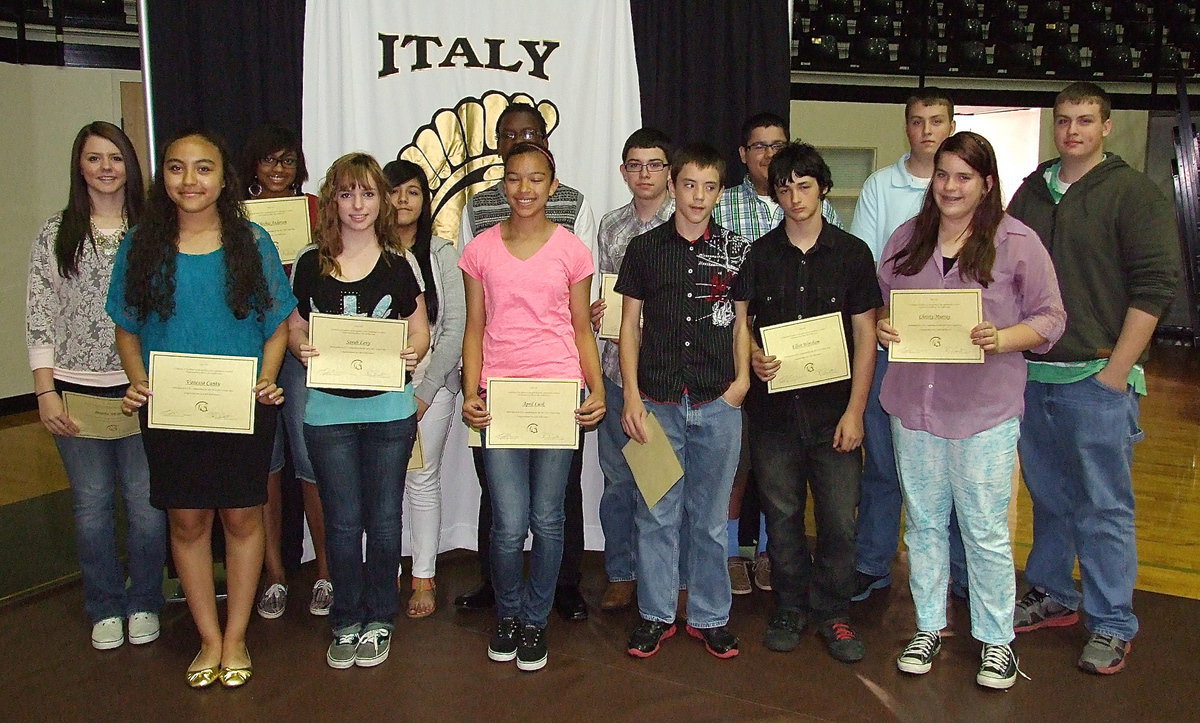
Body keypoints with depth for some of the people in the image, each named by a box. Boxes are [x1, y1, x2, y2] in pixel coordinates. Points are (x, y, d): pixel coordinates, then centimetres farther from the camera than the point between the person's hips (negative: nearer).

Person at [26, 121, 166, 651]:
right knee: (92, 503, 9)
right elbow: (40, 319, 3)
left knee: (146, 502, 3)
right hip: (76, 390, 1)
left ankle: (143, 604, 24)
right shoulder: (55, 235, 4)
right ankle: (105, 609, 26)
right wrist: (46, 393, -3)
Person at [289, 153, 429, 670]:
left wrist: (411, 354, -16)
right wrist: (301, 350, -14)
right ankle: (346, 622, 23)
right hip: (328, 409, 0)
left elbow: (420, 333, 6)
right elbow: (293, 328, 9)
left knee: (384, 520, 8)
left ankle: (379, 621, 24)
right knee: (342, 522, 6)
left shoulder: (400, 264, 3)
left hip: (389, 409, 0)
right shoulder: (310, 263, 4)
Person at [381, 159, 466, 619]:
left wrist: (425, 390, -7)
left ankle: (423, 579, 13)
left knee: (423, 480, 3)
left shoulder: (443, 254, 1)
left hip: (432, 380, -1)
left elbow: (455, 329, -2)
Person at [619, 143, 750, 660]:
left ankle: (709, 616, 24)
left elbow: (742, 322, 11)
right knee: (656, 514, 7)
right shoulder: (645, 248, 4)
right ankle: (656, 614, 22)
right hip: (657, 401, 0)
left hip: (718, 404, 1)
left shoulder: (735, 250, 5)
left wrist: (742, 379, -3)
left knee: (710, 516, 10)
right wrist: (631, 397, -2)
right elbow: (629, 324, 5)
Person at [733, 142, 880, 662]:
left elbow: (864, 336, 3)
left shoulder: (852, 254, 3)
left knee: (840, 517, 0)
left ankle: (832, 613, 18)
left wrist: (854, 410, -3)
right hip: (774, 406, 1)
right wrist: (752, 357, -15)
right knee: (782, 512, 7)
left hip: (833, 408, -1)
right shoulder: (757, 254, 6)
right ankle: (790, 610, 24)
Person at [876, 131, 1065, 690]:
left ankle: (996, 640, 23)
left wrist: (1000, 340, -21)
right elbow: (880, 301, 15)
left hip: (984, 408, -4)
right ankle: (928, 626, 30)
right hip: (912, 402, 4)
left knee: (986, 530, 4)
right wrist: (881, 326, -7)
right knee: (923, 521, 15)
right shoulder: (906, 237, 8)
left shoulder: (1016, 241, -5)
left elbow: (1050, 317, -4)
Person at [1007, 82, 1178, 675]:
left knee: (1104, 506, 3)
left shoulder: (1134, 194, -3)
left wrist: (1116, 371, -13)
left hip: (1096, 376, -5)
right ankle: (1052, 596, 30)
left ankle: (1112, 625, 14)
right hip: (1031, 373, 5)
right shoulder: (1030, 192, 12)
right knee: (1047, 496, 15)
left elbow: (1153, 287, -8)